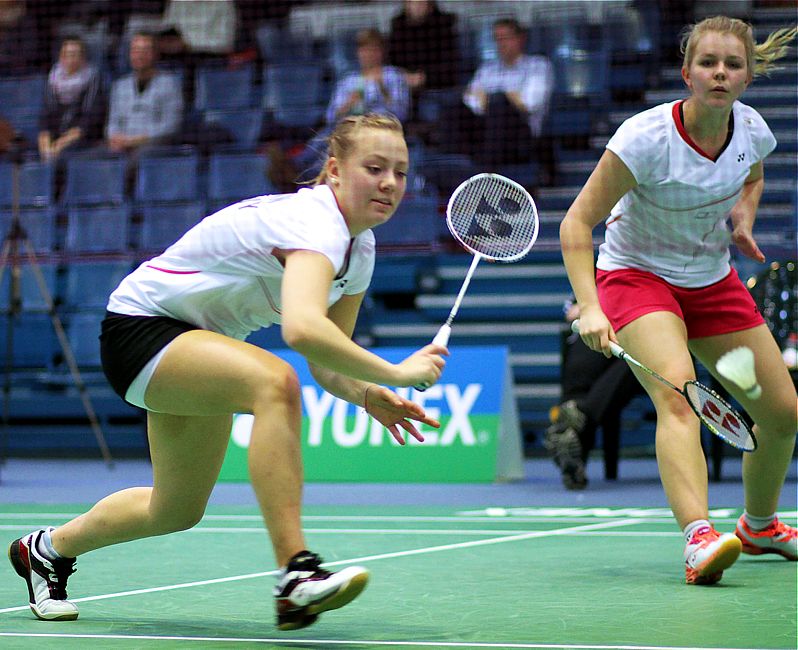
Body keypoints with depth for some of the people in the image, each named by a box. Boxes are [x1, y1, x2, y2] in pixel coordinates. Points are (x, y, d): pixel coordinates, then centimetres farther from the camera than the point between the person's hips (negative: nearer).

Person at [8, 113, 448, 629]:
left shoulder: (360, 250, 0)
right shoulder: (315, 224, -30)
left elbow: (326, 365, 3)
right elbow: (303, 329, -50)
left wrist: (370, 397, -17)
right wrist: (394, 373, -43)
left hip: (199, 342, 10)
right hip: (140, 327, -10)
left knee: (179, 510, 20)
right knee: (274, 382, -37)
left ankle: (48, 549, 47)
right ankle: (296, 576, -41)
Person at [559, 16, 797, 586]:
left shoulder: (752, 130, -9)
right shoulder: (646, 138, -26)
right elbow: (577, 223, -24)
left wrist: (744, 217, -4)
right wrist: (590, 308, -36)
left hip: (713, 280, 6)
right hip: (637, 275, -6)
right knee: (676, 391, -33)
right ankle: (699, 538, -49)